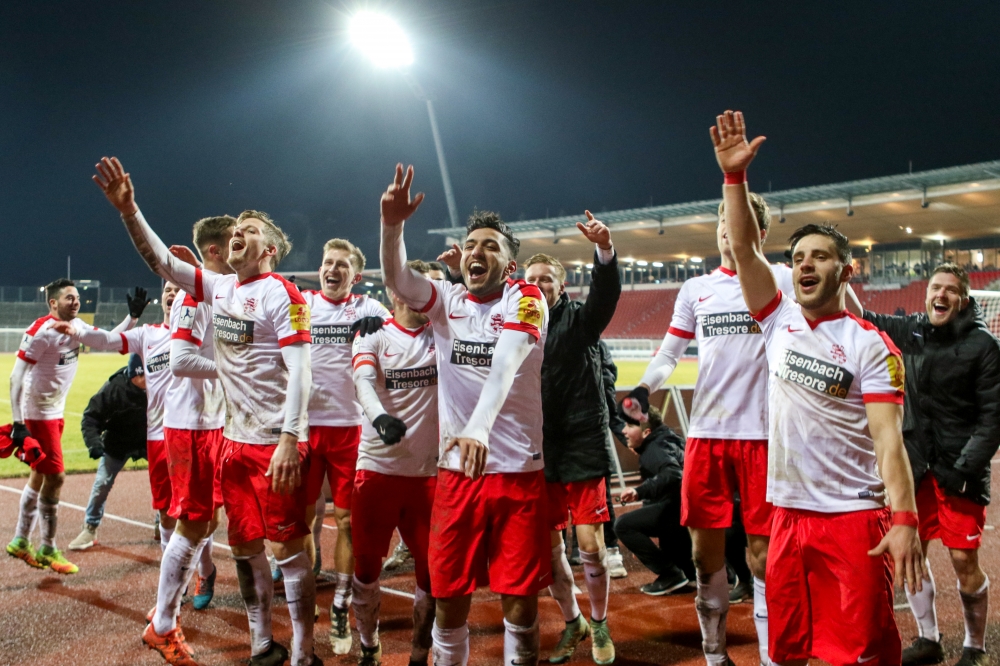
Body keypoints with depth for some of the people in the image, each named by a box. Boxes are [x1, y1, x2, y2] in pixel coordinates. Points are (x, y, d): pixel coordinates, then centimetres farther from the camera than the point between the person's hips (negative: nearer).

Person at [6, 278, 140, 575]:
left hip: (55, 413, 9)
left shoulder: (77, 326, 3)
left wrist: (132, 317, 0)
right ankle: (47, 550, 5)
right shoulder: (41, 331, -20)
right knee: (55, 477, -7)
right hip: (37, 414, -9)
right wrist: (18, 423, -25)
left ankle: (20, 542, 30)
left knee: (40, 475, 16)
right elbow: (16, 377, -21)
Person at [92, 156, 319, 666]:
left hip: (276, 442, -7)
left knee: (288, 546, -2)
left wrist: (289, 440, -24)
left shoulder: (281, 295, -11)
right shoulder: (219, 289, 10)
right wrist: (128, 210, 2)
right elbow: (162, 262, 14)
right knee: (245, 546, 14)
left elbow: (299, 372, -17)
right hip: (235, 439, 8)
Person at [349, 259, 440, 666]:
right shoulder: (373, 337, -1)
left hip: (427, 472, 1)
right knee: (367, 564, 10)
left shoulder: (442, 337, 6)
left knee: (432, 568, 4)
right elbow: (363, 382, -19)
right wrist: (380, 417, -40)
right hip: (377, 468, -1)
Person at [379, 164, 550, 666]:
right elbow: (396, 280, -11)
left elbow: (505, 363, -22)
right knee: (448, 601, 8)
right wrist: (392, 225, -29)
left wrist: (480, 426, -38)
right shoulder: (446, 300, 8)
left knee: (520, 605, 2)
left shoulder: (525, 299, -4)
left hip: (519, 471, -3)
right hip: (455, 470, 3)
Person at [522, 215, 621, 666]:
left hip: (583, 447, -2)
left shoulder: (580, 320, 1)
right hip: (539, 452, 3)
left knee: (590, 546, -3)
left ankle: (599, 624, 22)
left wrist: (605, 249, -38)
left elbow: (607, 291, -16)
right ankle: (572, 623, 30)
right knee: (548, 548, 9)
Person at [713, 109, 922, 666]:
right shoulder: (780, 321, 7)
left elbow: (888, 436, -11)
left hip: (854, 516, -5)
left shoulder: (871, 345, -5)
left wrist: (905, 519, -21)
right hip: (790, 512, 5)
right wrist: (735, 174, -10)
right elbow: (744, 246, -1)